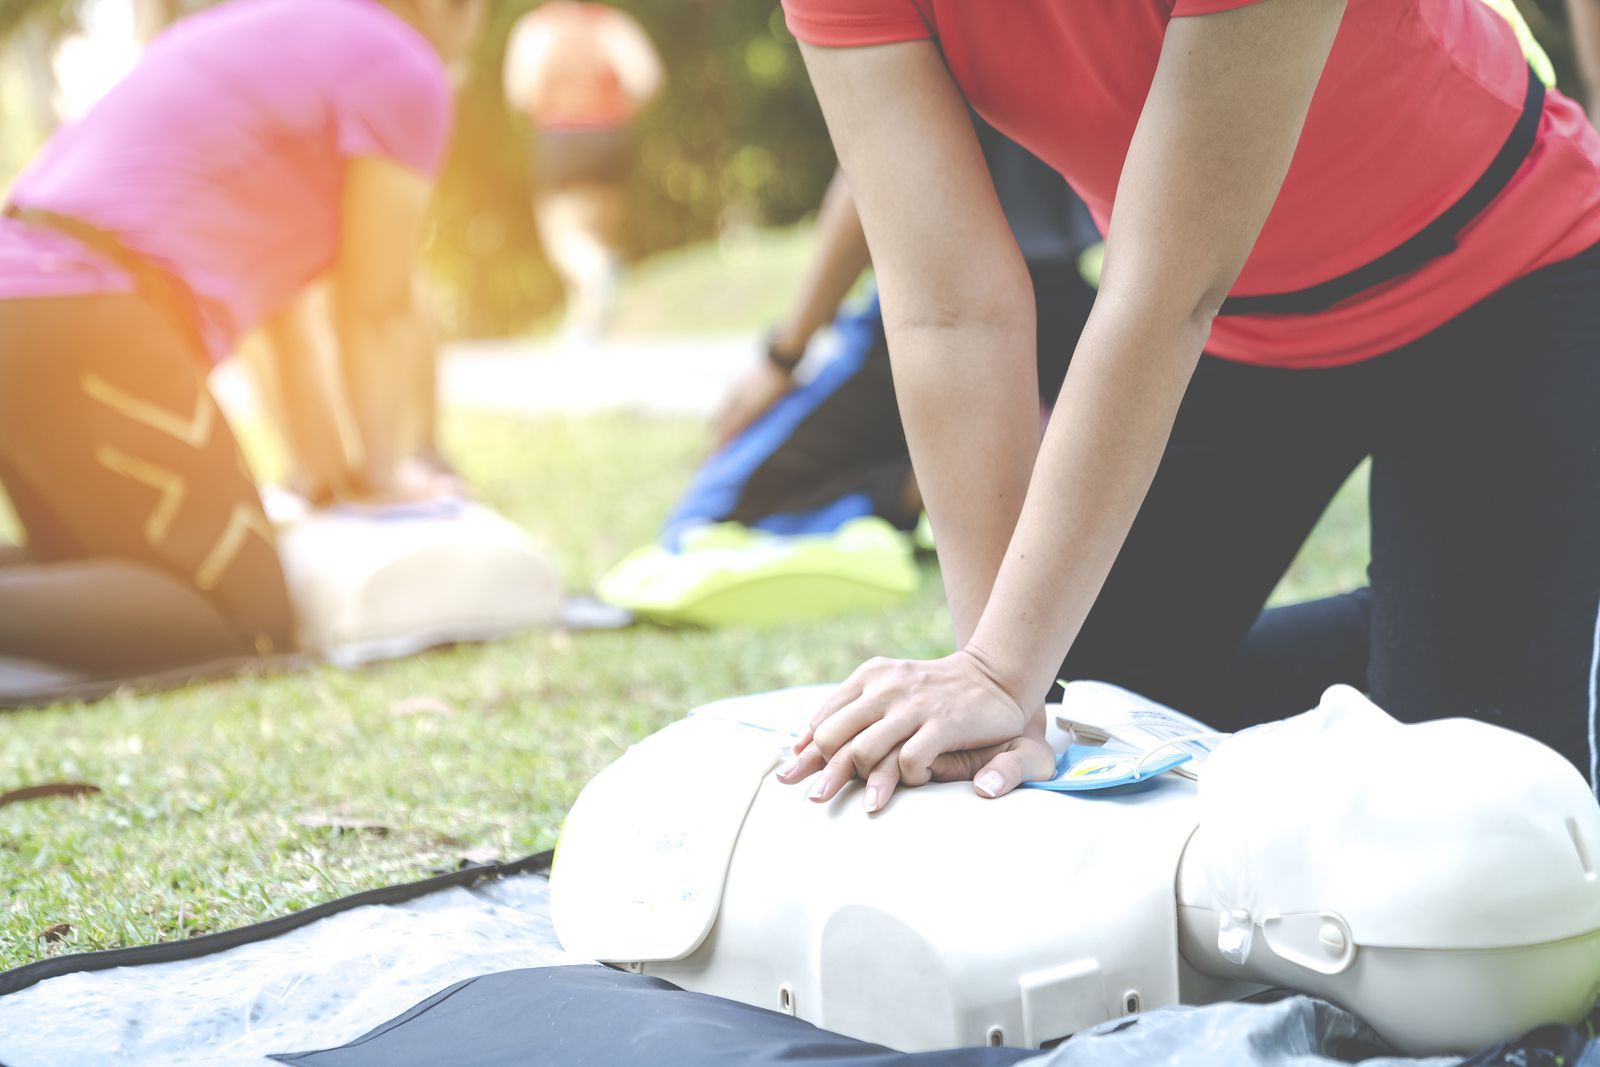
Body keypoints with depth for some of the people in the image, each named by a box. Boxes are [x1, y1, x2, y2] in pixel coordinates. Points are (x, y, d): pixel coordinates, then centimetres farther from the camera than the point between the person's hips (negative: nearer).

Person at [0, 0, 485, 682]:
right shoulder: (401, 69, -1)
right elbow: (377, 307, 1)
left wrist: (317, 447, 29)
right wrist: (382, 470, 16)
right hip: (92, 339, -10)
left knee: (108, 597, 20)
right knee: (248, 623, -10)